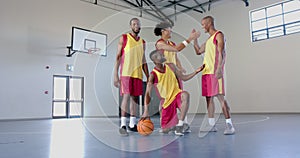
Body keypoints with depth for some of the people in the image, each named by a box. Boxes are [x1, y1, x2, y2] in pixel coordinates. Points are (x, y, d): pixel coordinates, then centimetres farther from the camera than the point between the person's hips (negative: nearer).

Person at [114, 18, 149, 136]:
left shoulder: (142, 42, 16)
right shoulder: (124, 38, 3)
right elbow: (118, 57, -1)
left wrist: (148, 76, 14)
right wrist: (115, 75, -9)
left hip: (138, 73, 5)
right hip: (126, 73, -5)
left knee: (135, 97, 5)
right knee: (126, 96, -12)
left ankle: (132, 124, 13)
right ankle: (123, 125, -8)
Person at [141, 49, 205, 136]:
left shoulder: (171, 66, -4)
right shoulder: (153, 75, -16)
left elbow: (183, 78, 5)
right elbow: (147, 94, -22)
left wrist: (196, 72, -10)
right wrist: (146, 111, -32)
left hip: (176, 94, 1)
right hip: (166, 101, -1)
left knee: (185, 95, -38)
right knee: (165, 129, 2)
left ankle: (180, 125, -27)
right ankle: (175, 125, 38)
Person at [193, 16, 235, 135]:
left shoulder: (219, 35, 0)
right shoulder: (209, 39, 24)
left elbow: (222, 53, -12)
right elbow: (198, 51, 32)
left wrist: (219, 69, -24)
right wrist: (194, 39, 25)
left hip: (215, 71, -8)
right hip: (206, 71, 8)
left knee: (220, 96, -13)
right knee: (208, 97, 6)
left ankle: (229, 124, -10)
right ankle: (211, 125, 12)